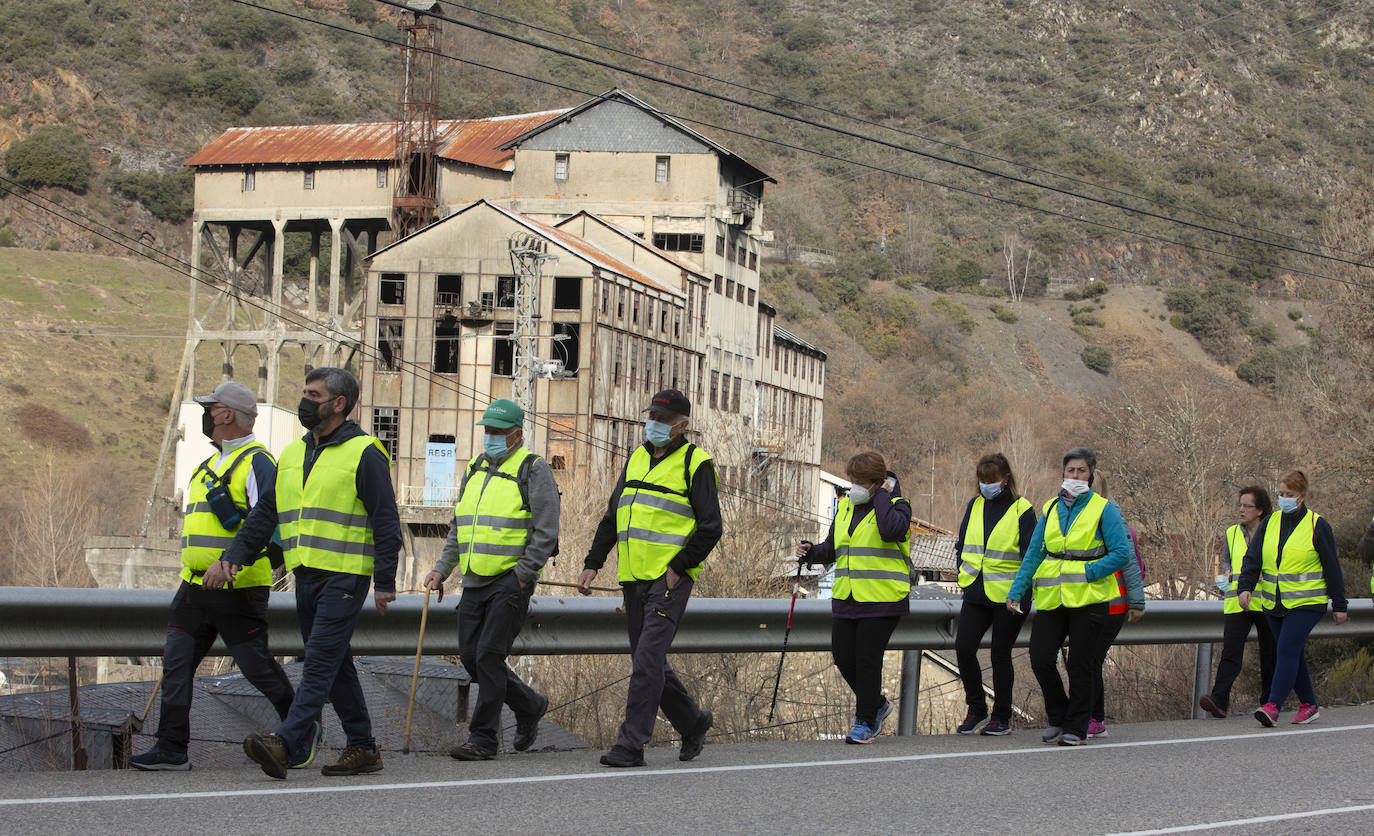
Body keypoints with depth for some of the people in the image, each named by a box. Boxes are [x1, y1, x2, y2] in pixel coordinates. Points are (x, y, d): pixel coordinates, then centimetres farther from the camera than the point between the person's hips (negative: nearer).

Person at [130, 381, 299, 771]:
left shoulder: (257, 463, -10)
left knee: (257, 666, -2)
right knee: (176, 662, 1)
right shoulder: (212, 464, 20)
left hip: (238, 589, -9)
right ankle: (172, 748, 1)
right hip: (196, 585, 9)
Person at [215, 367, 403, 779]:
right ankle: (362, 748, 18)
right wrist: (232, 558, 5)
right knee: (336, 666, 11)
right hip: (306, 575, 8)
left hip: (345, 577, -8)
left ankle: (285, 744, -25)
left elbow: (386, 521, -9)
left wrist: (385, 583, -14)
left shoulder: (364, 454, -7)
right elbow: (264, 514, 17)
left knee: (319, 662, -14)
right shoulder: (292, 454, 15)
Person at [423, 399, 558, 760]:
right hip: (474, 582, 7)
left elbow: (546, 533, -11)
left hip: (511, 581, -7)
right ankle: (529, 706, 26)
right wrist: (442, 568, 11)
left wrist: (521, 575, -15)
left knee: (489, 655, -11)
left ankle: (483, 739, -4)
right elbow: (458, 528, 22)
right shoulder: (475, 470, 16)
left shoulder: (533, 471, -6)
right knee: (471, 657, 6)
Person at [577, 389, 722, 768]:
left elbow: (711, 527, -7)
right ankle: (693, 722, 28)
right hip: (634, 578, 7)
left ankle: (631, 744, -14)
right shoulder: (637, 458, 16)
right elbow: (612, 516, 21)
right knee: (647, 662, 10)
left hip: (670, 579, -7)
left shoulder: (695, 463, -4)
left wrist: (678, 567, -13)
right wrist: (592, 563, 13)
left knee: (648, 658, -14)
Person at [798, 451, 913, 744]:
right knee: (843, 658, 5)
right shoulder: (845, 507, 15)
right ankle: (877, 703, 29)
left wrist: (882, 495, -15)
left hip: (881, 599, -7)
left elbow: (892, 530, -28)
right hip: (845, 598, 7)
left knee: (867, 660, -6)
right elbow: (832, 549, 23)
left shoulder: (896, 505, -4)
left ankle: (865, 723, 6)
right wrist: (811, 553, 3)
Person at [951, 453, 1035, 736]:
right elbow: (962, 544, 19)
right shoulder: (974, 506, 11)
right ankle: (976, 710, 10)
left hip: (1008, 596, -5)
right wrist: (965, 577, 9)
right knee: (963, 648, -6)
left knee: (1000, 654, 0)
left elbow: (1030, 553, -6)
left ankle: (1002, 718, 12)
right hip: (976, 594, 5)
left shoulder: (1021, 509, -5)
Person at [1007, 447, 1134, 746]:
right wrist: (1017, 591, 4)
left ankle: (1076, 728, 11)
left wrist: (1086, 573, -15)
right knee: (1040, 659, -2)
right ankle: (1058, 717, 18)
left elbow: (1121, 553, -8)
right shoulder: (1050, 509, 12)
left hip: (1088, 598, -4)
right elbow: (1033, 553, 13)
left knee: (1080, 665, 0)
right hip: (1051, 598, 4)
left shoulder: (1104, 510, -2)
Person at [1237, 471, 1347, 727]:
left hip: (1306, 603, -5)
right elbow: (1252, 558, 6)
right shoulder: (1269, 523, 9)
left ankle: (1273, 706, -22)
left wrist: (1339, 605, 3)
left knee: (1287, 650, -16)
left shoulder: (1317, 526, -3)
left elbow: (1332, 567, 1)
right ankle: (1308, 705, 21)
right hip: (1274, 603, 5)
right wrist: (1246, 587, -10)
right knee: (1293, 654, 10)